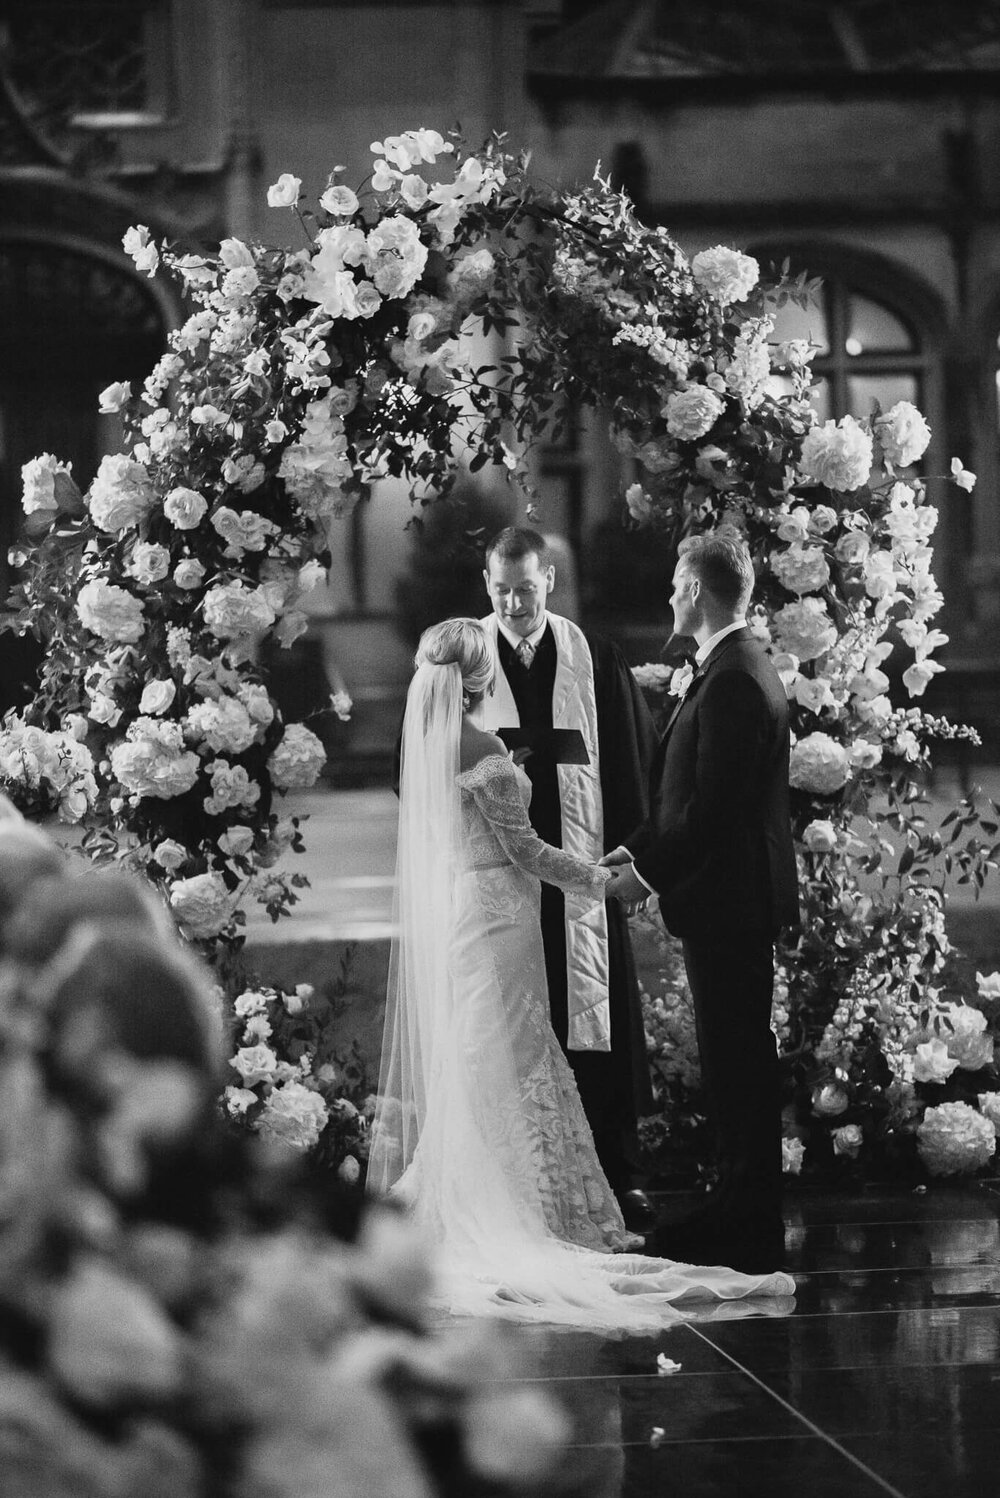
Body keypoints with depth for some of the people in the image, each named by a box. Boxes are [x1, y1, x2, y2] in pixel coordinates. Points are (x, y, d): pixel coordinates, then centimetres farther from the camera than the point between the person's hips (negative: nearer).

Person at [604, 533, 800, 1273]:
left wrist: (651, 871, -14)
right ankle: (741, 1209, 22)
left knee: (739, 1060, -5)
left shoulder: (733, 682, -19)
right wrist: (641, 847, 9)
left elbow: (712, 807, -23)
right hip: (731, 898, 10)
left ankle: (752, 1229, 0)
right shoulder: (739, 669, 13)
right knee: (736, 1059, 15)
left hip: (728, 899, -10)